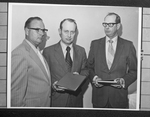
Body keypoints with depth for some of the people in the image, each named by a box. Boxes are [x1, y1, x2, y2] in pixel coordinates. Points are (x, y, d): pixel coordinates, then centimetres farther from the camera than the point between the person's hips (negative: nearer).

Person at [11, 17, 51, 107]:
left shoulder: (37, 51, 11)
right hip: (31, 105, -9)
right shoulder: (19, 54, -19)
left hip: (45, 104, 9)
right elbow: (16, 91, -21)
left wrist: (53, 85, 6)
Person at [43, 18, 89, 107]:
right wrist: (52, 85, -19)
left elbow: (85, 70, 13)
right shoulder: (48, 51, -3)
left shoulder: (81, 51, 8)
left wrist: (79, 76, -8)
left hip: (76, 98, 3)